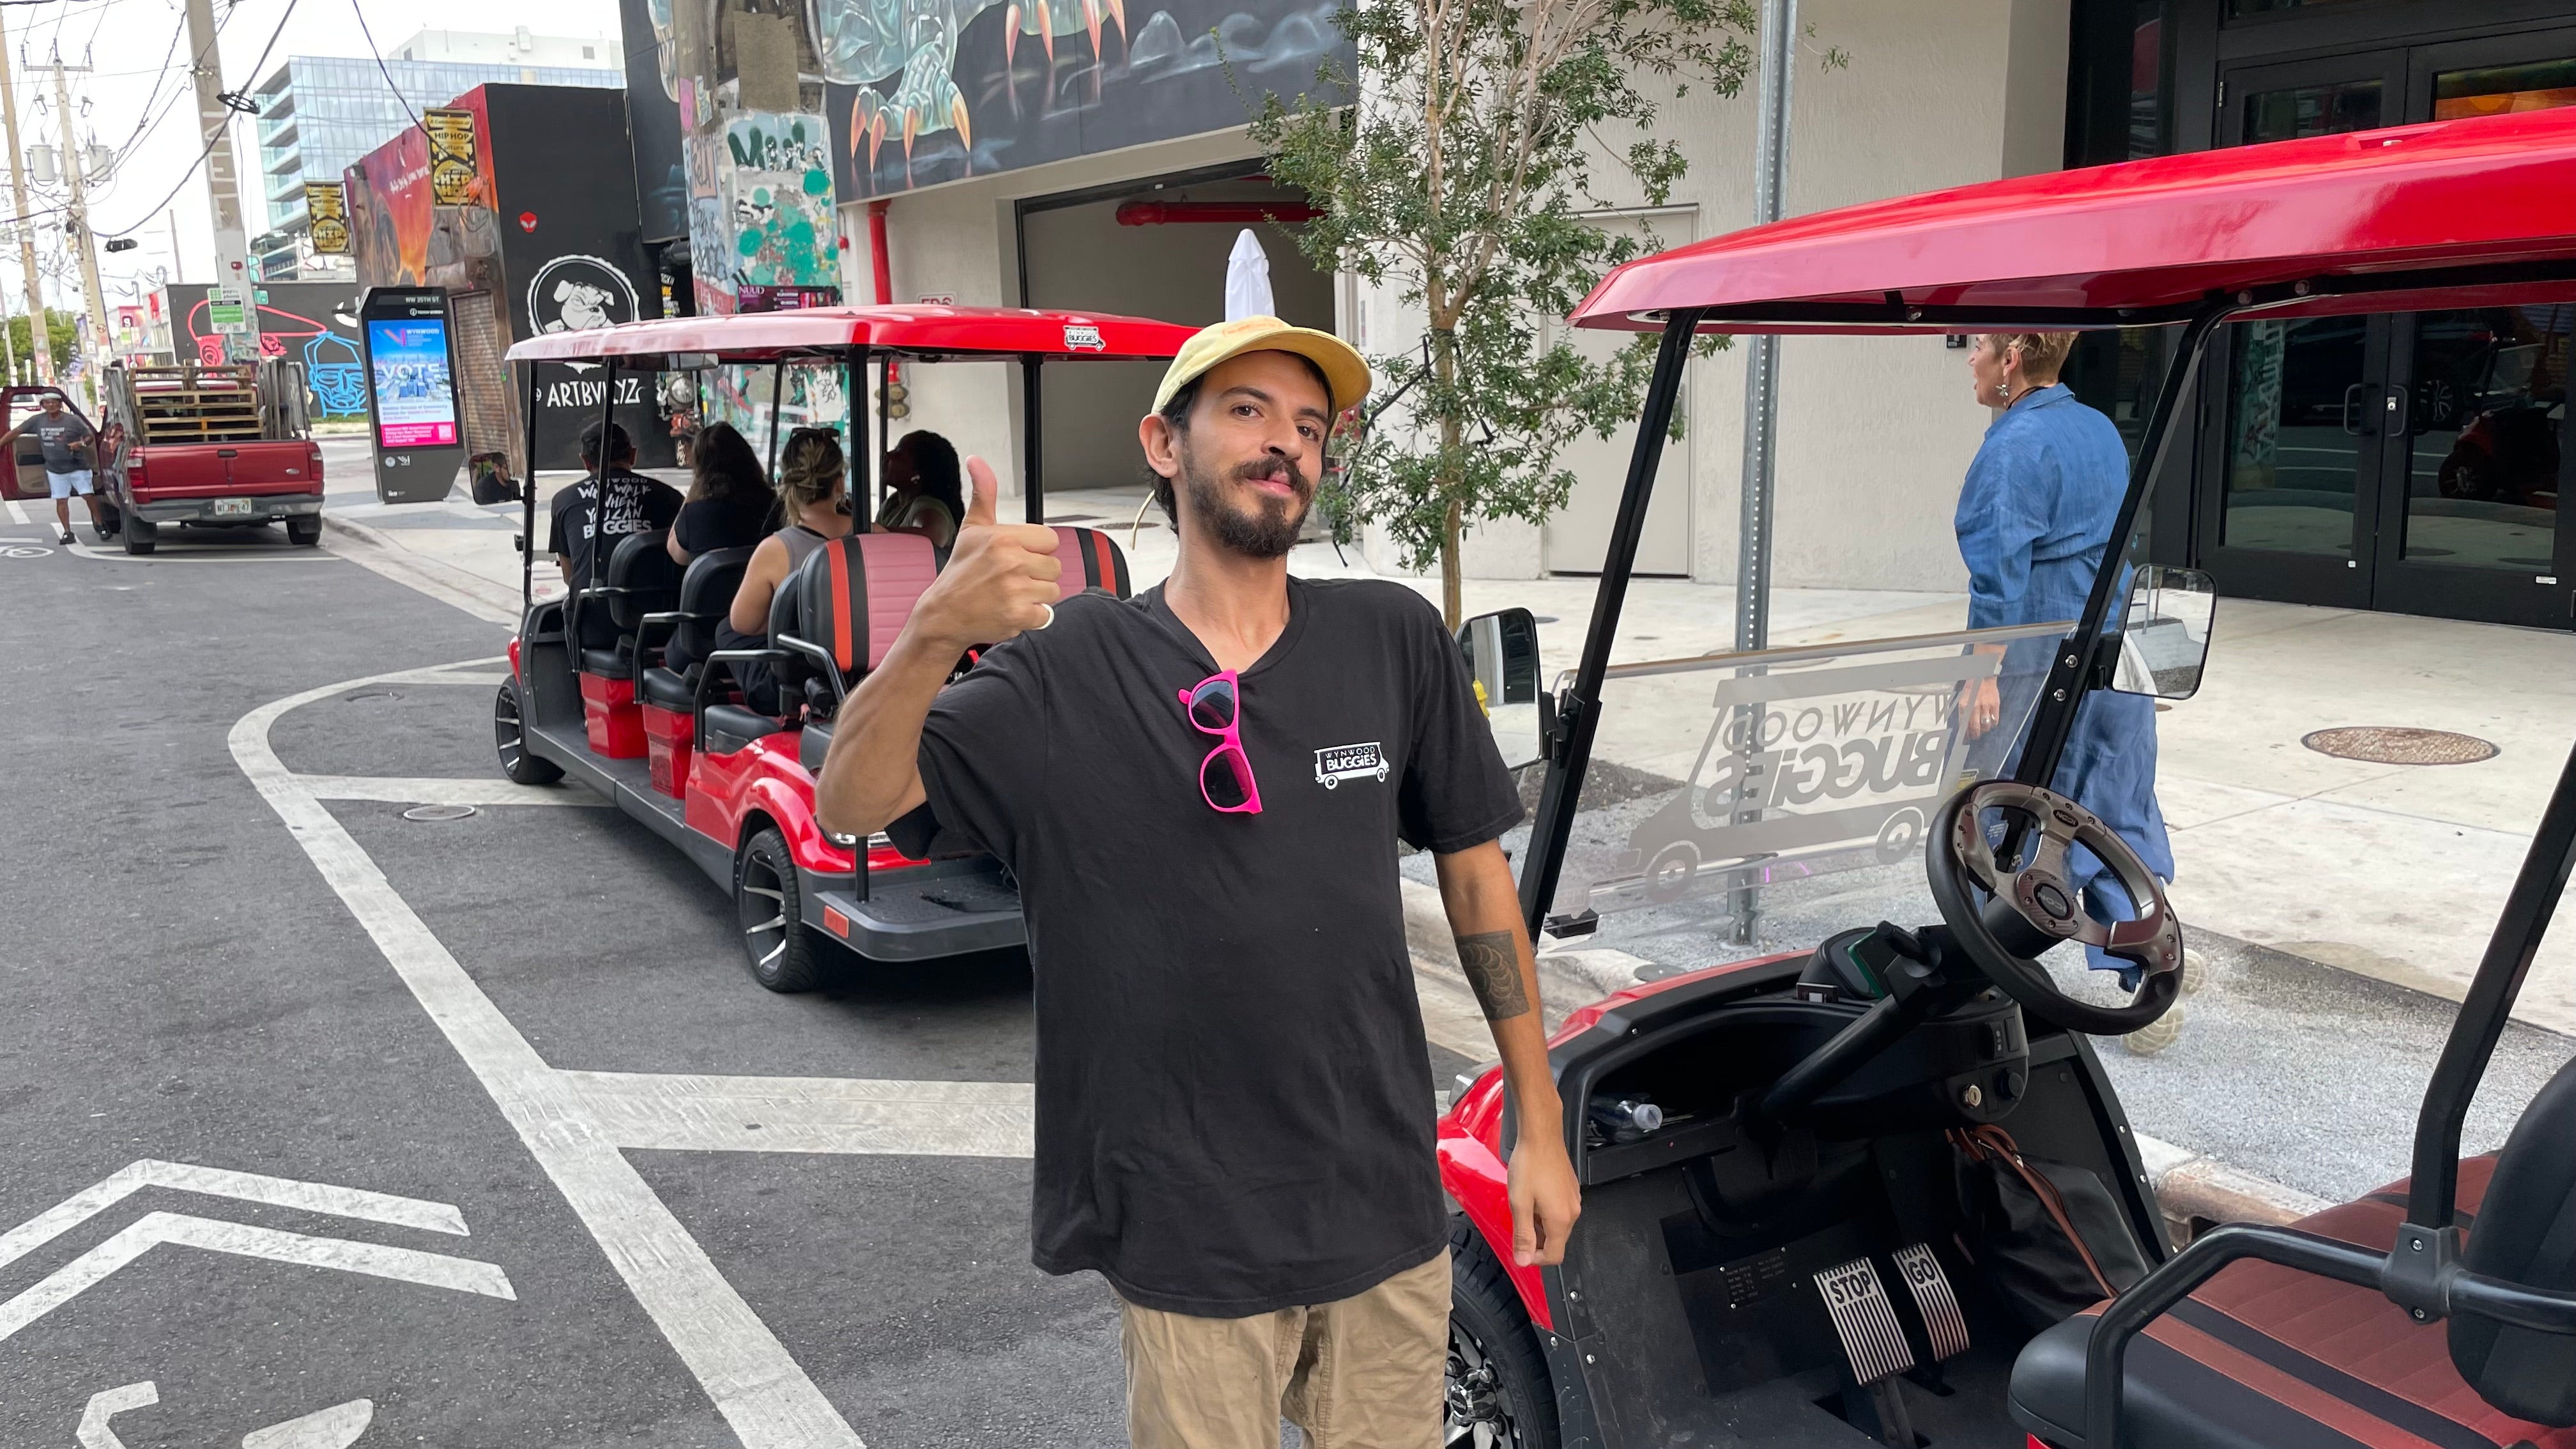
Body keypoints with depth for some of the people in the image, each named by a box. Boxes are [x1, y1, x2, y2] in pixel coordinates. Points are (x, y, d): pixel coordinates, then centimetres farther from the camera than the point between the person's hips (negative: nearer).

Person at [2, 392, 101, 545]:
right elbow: (15, 432, 6)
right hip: (55, 470, 3)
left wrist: (82, 444, -24)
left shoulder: (74, 420, -9)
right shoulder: (38, 421, -1)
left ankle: (99, 525, 13)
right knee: (61, 501, 5)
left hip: (78, 467, -3)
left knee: (88, 496, -5)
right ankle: (67, 532, 11)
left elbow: (91, 436, -3)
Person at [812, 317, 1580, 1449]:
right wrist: (933, 633, -36)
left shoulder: (1394, 641, -3)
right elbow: (850, 807, -16)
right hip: (1187, 1243, -2)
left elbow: (1474, 866, 4)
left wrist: (1541, 1124, 6)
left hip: (1388, 1223, 2)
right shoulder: (1067, 672, -8)